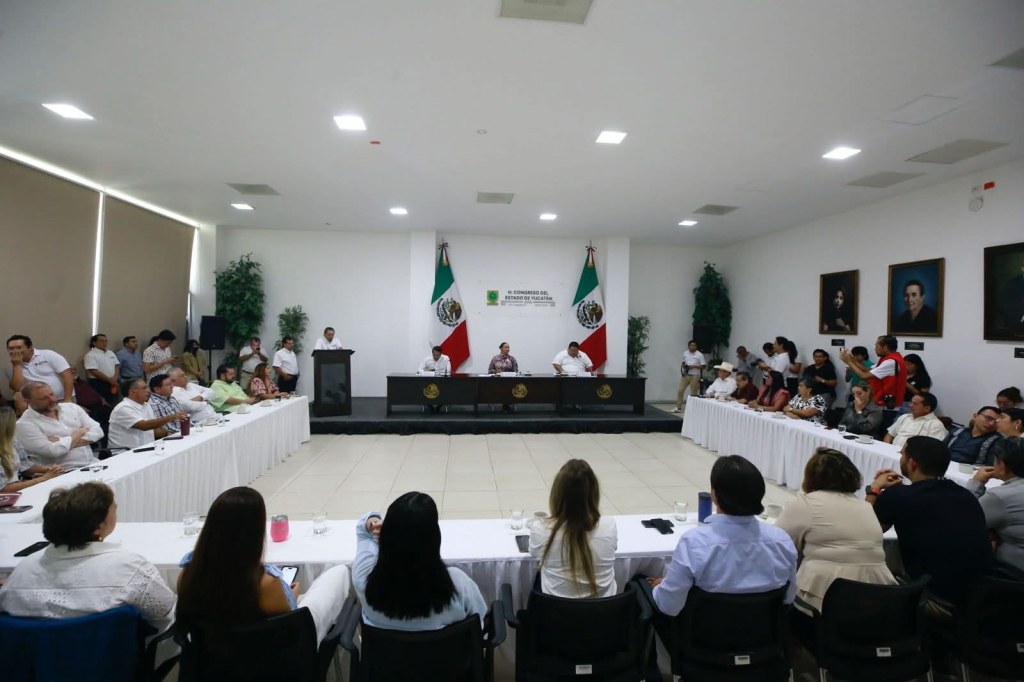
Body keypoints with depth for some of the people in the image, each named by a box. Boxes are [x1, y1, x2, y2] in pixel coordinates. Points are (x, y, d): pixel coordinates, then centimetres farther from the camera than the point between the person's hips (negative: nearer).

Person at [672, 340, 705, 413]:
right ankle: (678, 407, 6)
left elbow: (703, 366, -7)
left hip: (695, 376, -4)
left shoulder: (700, 355, -7)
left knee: (694, 393, 4)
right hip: (685, 375, 4)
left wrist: (694, 366, -18)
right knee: (680, 390, -1)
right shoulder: (685, 353, 7)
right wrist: (683, 366, -2)